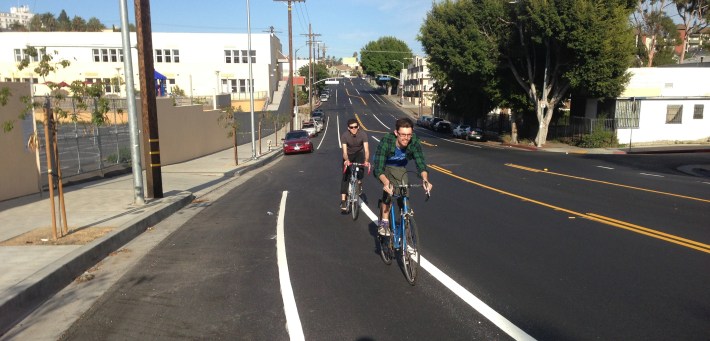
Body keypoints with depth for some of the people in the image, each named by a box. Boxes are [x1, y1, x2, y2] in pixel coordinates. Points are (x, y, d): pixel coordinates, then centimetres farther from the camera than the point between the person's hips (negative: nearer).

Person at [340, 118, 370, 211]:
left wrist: (366, 161, -52)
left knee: (360, 165, -32)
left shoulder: (363, 134, -26)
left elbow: (366, 149, -33)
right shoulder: (344, 135, -25)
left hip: (359, 153, 0)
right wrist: (346, 160, -53)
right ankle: (343, 201, -12)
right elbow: (344, 151, -32)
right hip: (348, 155, 0)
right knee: (345, 176, -13)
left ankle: (359, 181, 1)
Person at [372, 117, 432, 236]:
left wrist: (425, 179, -51)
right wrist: (386, 182, -60)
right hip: (383, 168, -3)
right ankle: (383, 223, -14)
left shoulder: (414, 143, -28)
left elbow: (420, 163, -31)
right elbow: (378, 168, -42)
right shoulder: (386, 142, -37)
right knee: (389, 189, -28)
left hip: (400, 169, 3)